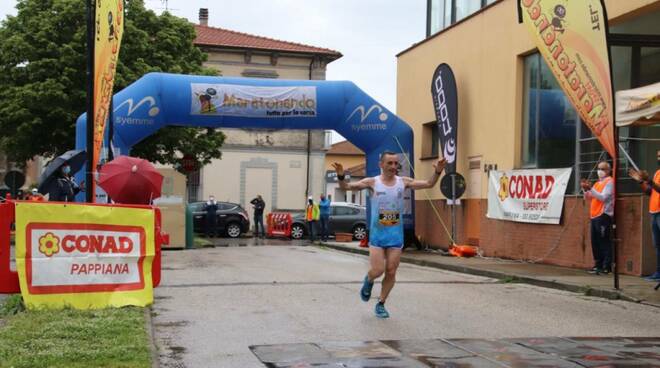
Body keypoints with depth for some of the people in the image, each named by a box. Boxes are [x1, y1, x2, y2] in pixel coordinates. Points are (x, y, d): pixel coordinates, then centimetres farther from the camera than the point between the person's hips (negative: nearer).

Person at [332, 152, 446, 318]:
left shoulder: (403, 182, 0)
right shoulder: (372, 182, -7)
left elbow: (429, 183, 1)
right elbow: (347, 187, -11)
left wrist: (437, 172, -17)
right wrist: (341, 176, -31)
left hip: (396, 235, 3)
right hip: (377, 234, -2)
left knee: (391, 272, 3)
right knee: (378, 270, -11)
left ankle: (381, 304, 21)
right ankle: (368, 281, 25)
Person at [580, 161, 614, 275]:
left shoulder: (609, 181, -4)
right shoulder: (597, 183, 22)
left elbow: (603, 197, -15)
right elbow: (588, 197, 21)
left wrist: (590, 188, -19)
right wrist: (585, 189, 4)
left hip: (603, 215, -8)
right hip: (594, 215, 9)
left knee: (604, 242, -8)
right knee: (595, 242, 9)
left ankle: (606, 267, -7)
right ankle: (598, 265, 16)